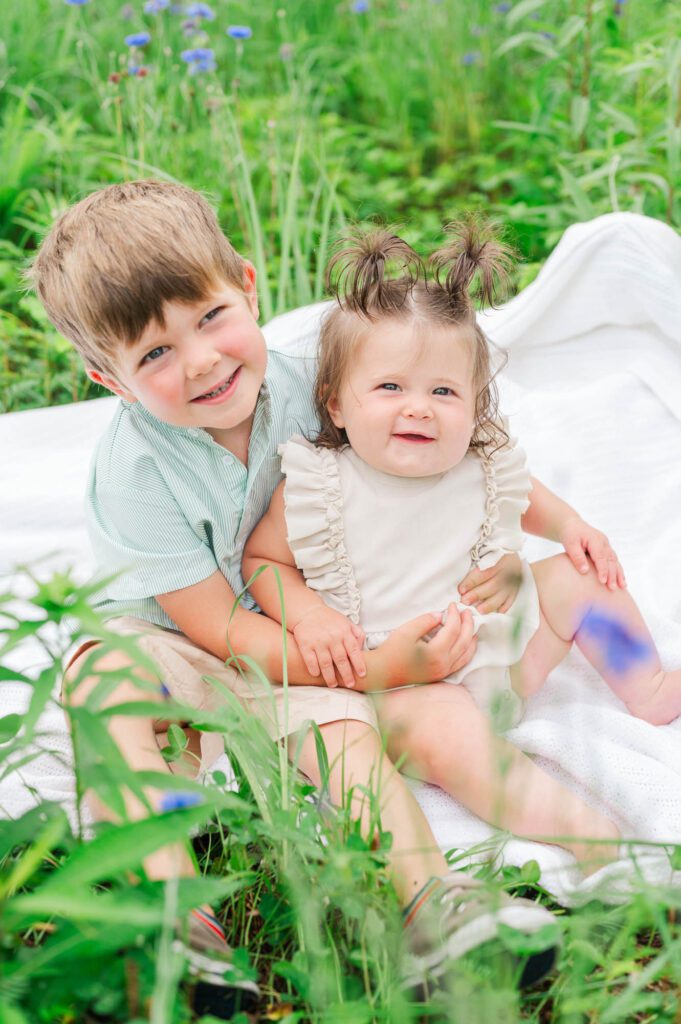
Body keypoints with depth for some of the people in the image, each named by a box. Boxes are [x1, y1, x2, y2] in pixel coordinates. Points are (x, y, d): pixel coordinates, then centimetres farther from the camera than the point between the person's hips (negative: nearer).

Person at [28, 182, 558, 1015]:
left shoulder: (302, 382, -13)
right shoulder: (136, 473, -24)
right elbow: (219, 629, -21)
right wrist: (374, 666, -28)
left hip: (299, 647, 3)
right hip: (171, 647, -3)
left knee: (343, 729, -27)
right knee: (103, 676, -34)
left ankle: (431, 906, -39)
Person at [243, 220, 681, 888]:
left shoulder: (482, 466, -4)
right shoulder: (316, 487, -16)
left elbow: (522, 499, 20)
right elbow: (260, 559, -4)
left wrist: (570, 526, 4)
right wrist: (306, 614, -21)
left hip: (508, 650, 6)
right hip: (402, 681, -6)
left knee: (582, 577, 8)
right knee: (447, 738, -36)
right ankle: (583, 828, -34)